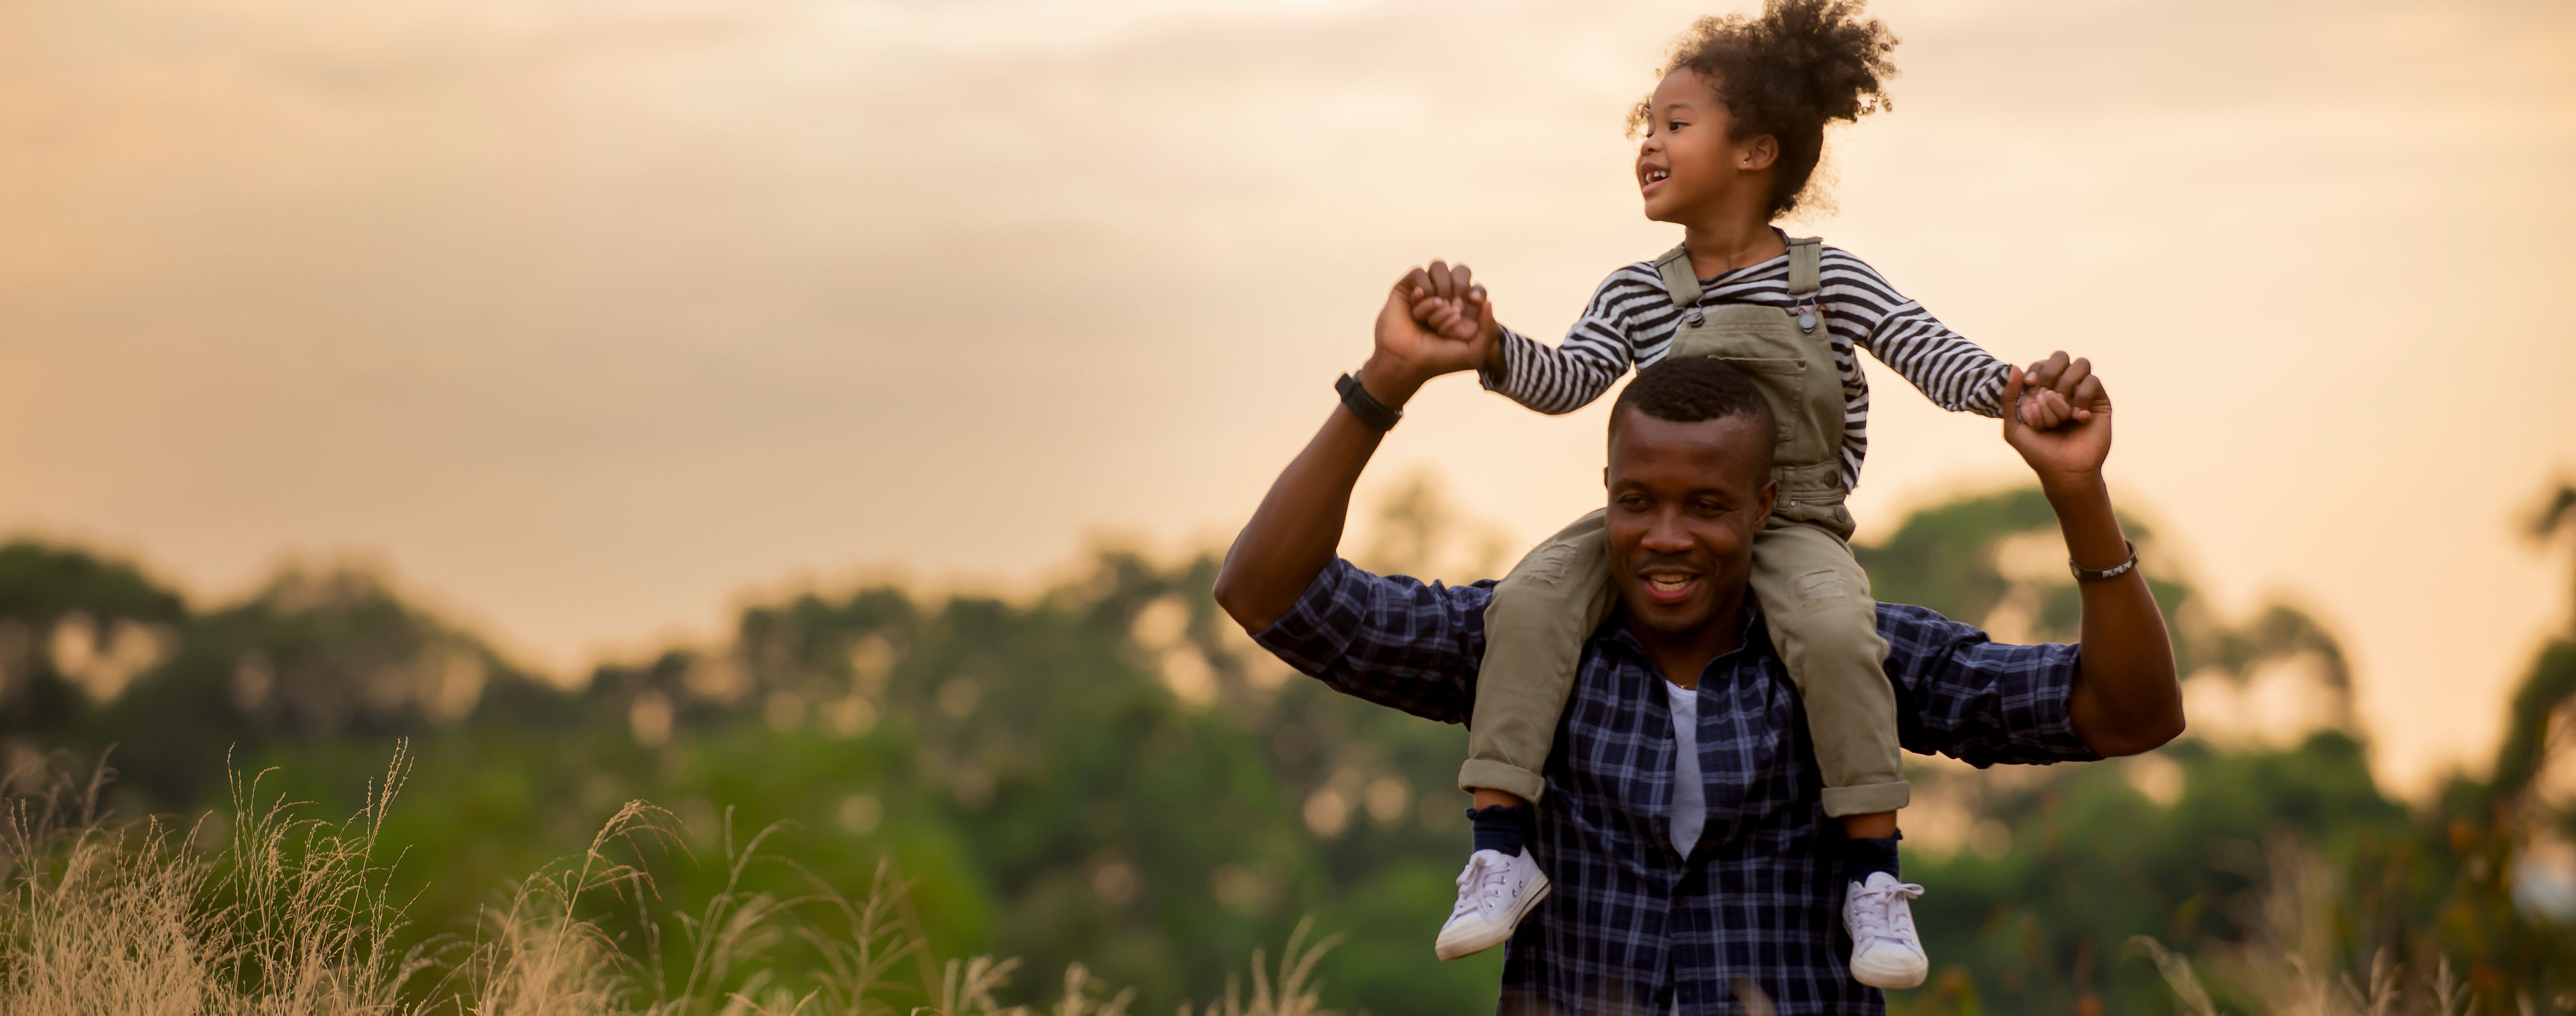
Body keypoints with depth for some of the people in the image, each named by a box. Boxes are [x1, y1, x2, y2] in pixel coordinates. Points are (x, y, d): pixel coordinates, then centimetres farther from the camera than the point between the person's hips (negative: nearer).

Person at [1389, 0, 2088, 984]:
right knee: (1530, 598, -23)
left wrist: (2010, 389, -29)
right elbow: (1566, 380, -8)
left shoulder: (1827, 282, -1)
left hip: (1789, 527, -2)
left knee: (1834, 629, -33)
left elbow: (1925, 347, -10)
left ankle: (1873, 873, -19)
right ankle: (1501, 846, -20)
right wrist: (1492, 346, -28)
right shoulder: (1635, 296, 4)